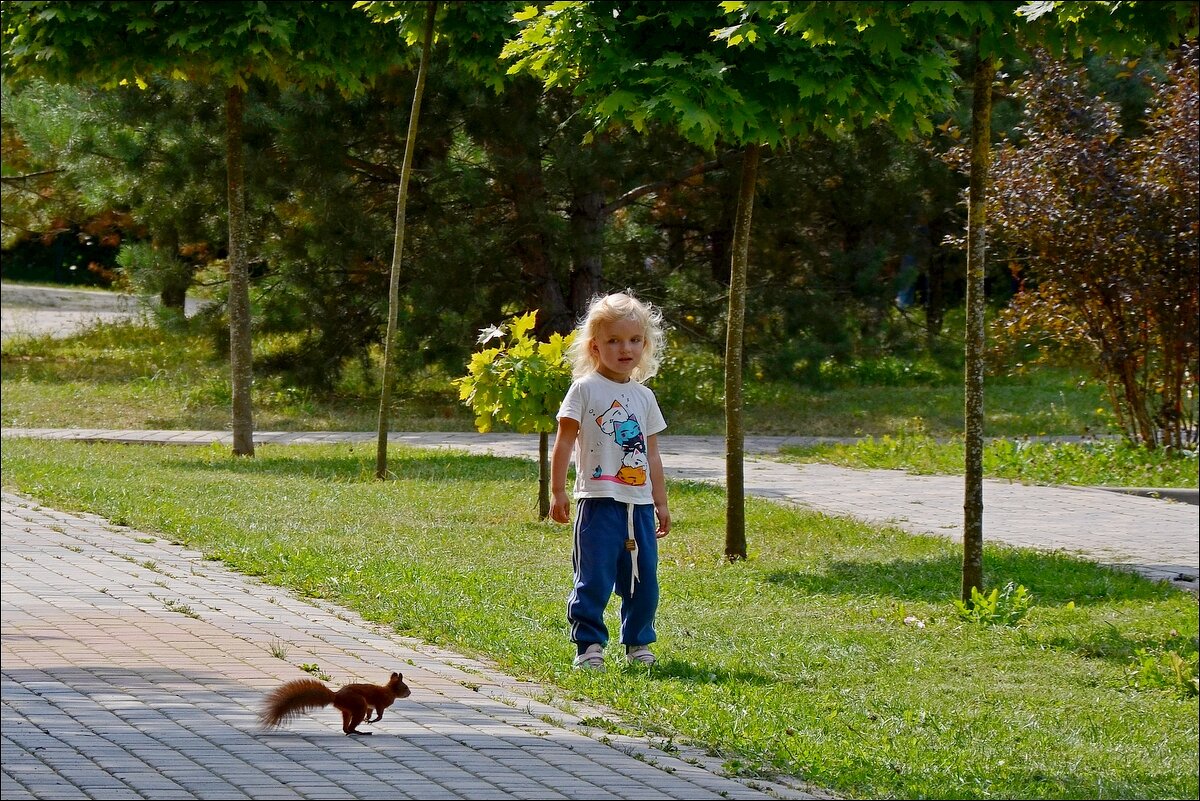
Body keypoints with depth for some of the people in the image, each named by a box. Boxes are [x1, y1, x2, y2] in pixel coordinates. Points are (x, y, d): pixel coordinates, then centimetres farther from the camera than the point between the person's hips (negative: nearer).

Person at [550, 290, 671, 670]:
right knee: (594, 577, -6)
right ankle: (588, 644, 0)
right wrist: (557, 492, -8)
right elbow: (564, 442, -3)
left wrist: (661, 502, 17)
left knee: (643, 578, 7)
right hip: (599, 500, -5)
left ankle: (638, 642, 20)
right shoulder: (585, 389, -1)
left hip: (639, 502, 5)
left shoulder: (644, 396, 15)